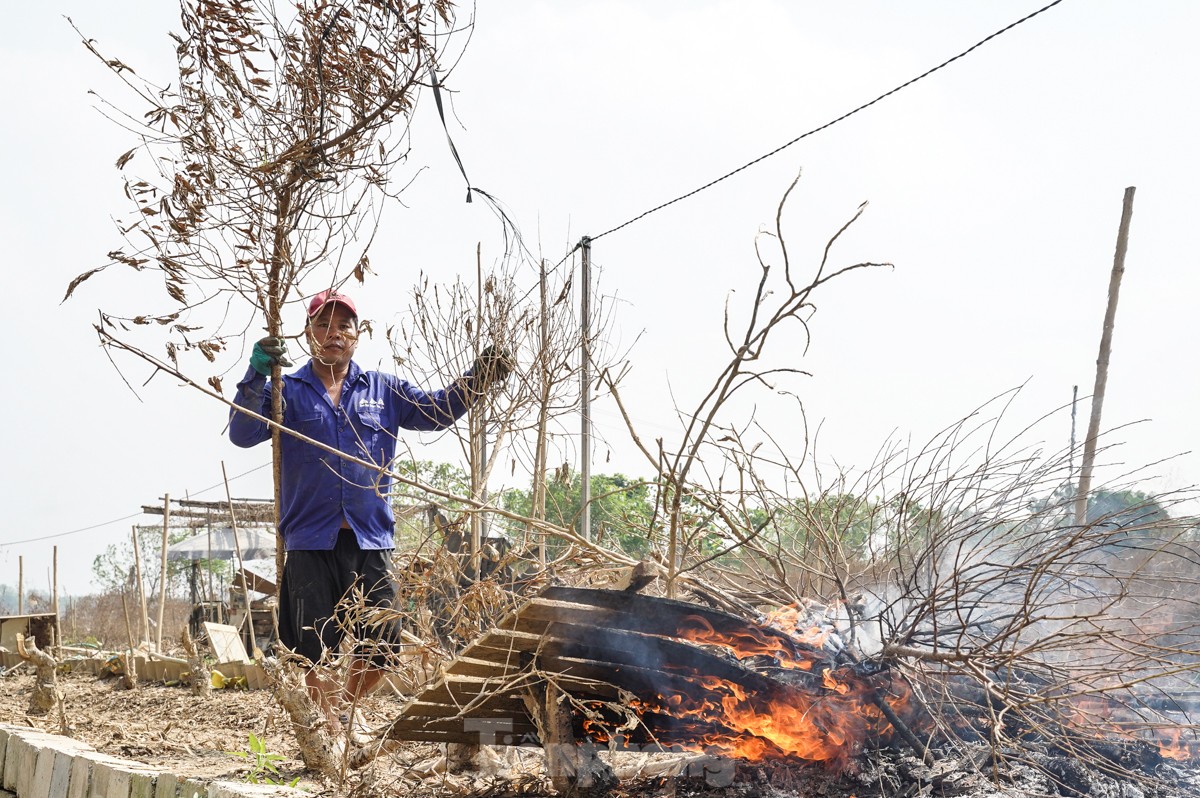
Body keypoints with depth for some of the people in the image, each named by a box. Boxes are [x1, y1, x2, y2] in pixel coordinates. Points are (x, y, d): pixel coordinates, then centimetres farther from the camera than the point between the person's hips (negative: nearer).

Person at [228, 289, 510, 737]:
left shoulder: (383, 390, 14)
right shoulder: (289, 391, 6)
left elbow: (434, 410, 7)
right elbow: (243, 434, -7)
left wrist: (476, 381, -8)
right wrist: (257, 376, -21)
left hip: (370, 538, 2)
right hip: (310, 540, -2)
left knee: (379, 647, 4)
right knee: (311, 647, 2)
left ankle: (344, 707, 30)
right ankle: (332, 726, 19)